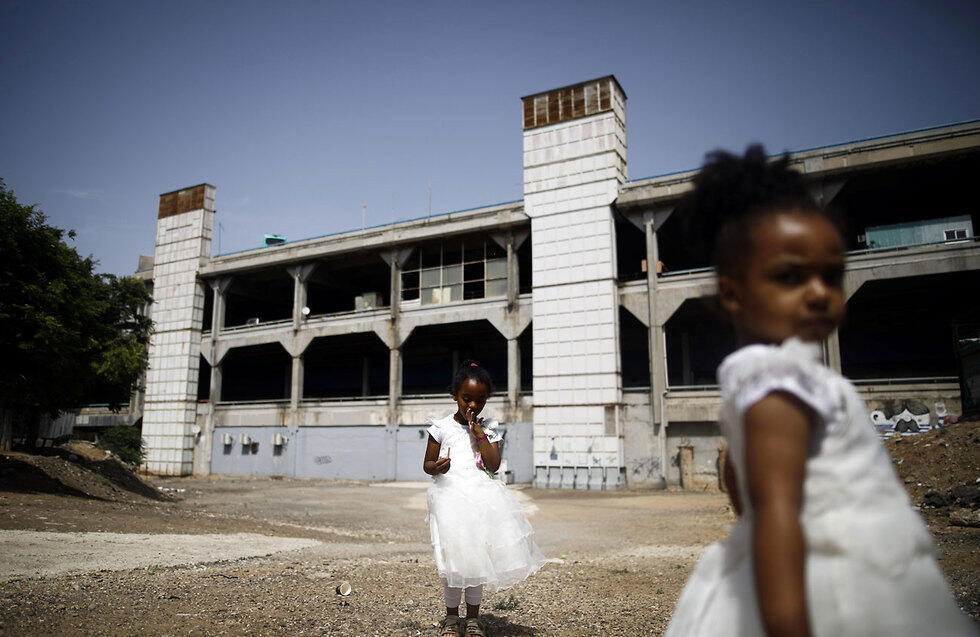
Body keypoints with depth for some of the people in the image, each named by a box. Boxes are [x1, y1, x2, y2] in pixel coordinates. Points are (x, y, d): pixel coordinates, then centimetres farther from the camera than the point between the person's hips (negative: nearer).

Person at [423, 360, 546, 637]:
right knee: (454, 554, -2)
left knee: (477, 555, 6)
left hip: (481, 496, 2)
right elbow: (427, 463, 5)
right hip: (450, 496, -2)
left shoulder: (488, 429, 7)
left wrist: (479, 433, -9)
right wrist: (436, 467, -18)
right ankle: (451, 614, 18)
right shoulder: (441, 427, 3)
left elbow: (494, 464, -4)